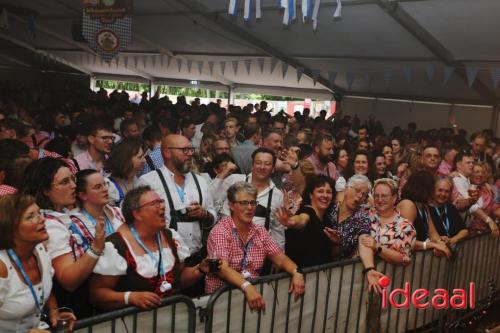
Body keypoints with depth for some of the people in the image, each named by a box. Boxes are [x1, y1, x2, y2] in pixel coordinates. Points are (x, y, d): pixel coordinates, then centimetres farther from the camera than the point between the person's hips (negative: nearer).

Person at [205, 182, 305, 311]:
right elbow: (222, 268, -21)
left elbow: (280, 258, 5)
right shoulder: (220, 231, -10)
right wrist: (247, 287, -36)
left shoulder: (260, 232, 8)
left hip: (253, 290, 6)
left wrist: (296, 272, -14)